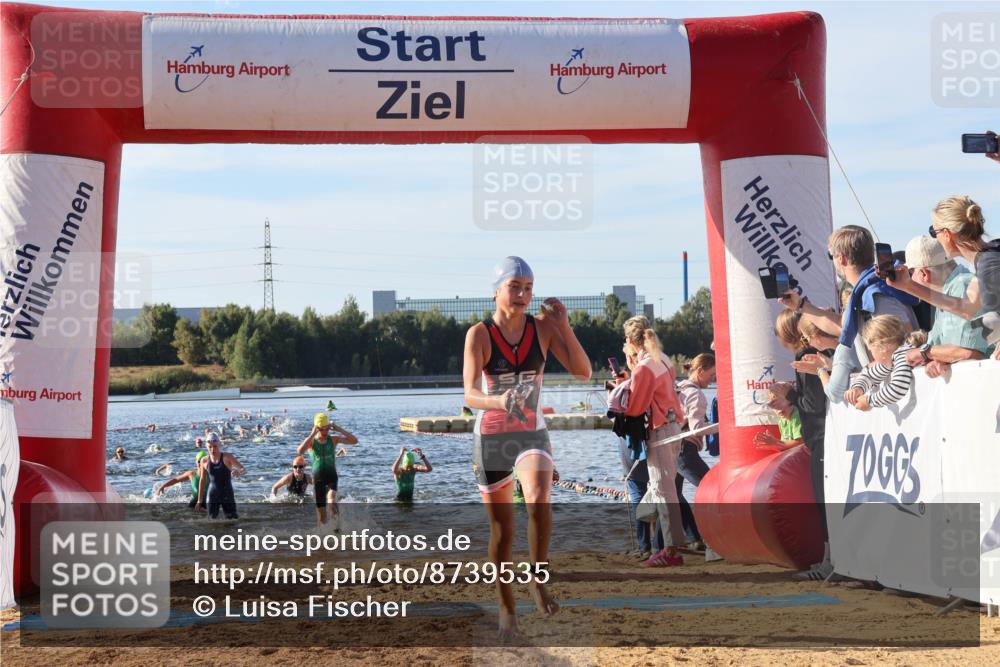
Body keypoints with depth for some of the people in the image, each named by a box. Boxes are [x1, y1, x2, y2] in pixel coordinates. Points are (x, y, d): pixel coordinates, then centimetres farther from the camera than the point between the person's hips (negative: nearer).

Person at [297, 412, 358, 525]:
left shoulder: (334, 439, 1)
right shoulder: (311, 441, -4)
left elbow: (354, 440, -8)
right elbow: (300, 451, -25)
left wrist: (338, 429, -14)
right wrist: (312, 434, -25)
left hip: (331, 475, 0)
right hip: (318, 478, 0)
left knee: (332, 498, -30)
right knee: (321, 512, 3)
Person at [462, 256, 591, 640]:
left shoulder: (543, 328, -3)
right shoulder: (479, 334, -10)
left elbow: (583, 372, -7)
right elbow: (470, 395, -21)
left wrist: (564, 326, -16)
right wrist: (499, 401, -43)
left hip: (532, 435, 1)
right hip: (490, 439, -1)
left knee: (539, 500, -30)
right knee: (502, 532, 6)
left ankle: (538, 581, -12)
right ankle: (507, 611, 22)